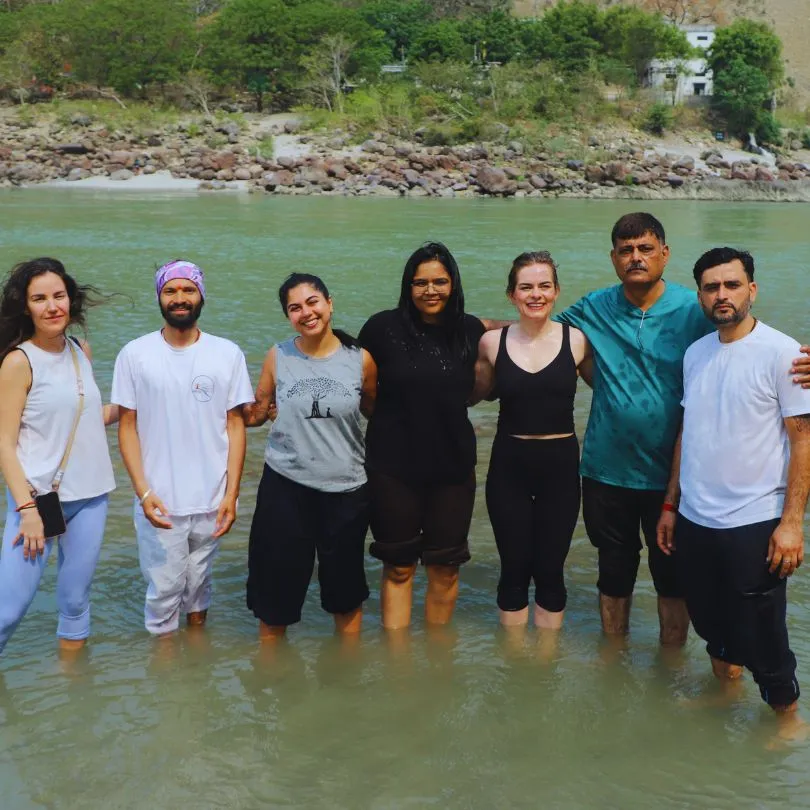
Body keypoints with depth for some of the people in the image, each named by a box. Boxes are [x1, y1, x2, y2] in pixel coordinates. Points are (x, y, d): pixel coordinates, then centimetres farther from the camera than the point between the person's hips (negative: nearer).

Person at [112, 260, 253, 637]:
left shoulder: (228, 354, -2)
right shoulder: (135, 354, -4)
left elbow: (235, 425, 0)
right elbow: (127, 426, -2)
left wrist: (231, 494, -5)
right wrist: (143, 492, -11)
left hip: (211, 502, 1)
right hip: (158, 502, -1)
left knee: (199, 583, 16)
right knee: (163, 588, 7)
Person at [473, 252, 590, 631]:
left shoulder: (576, 339, -5)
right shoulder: (492, 342, -2)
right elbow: (474, 394, 13)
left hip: (560, 464, 0)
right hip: (508, 465, 1)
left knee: (550, 569, 8)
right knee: (514, 568, 9)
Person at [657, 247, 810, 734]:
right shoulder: (696, 353, 6)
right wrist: (671, 506, 13)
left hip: (754, 524, -5)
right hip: (694, 521, 6)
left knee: (760, 635, 5)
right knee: (712, 624, 20)